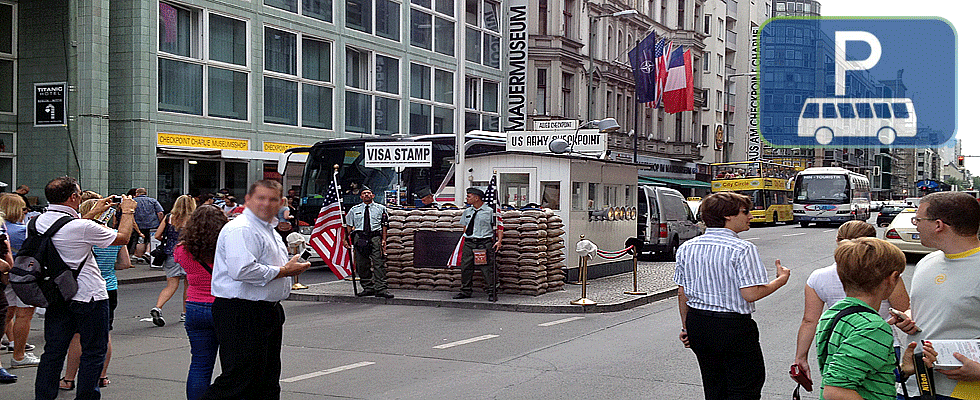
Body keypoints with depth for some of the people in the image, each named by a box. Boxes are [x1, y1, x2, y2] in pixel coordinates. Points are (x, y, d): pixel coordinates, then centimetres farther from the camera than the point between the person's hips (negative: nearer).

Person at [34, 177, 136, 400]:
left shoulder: (41, 221, -1)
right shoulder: (83, 227, -21)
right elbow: (122, 238, -8)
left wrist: (94, 213, 26)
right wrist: (128, 211, 7)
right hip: (88, 296, -6)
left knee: (53, 351, 12)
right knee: (93, 352, 6)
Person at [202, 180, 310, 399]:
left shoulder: (269, 229, 19)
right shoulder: (240, 229, -14)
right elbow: (242, 270, -28)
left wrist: (293, 267, 13)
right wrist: (284, 270, -18)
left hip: (269, 312, 10)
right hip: (242, 314, -10)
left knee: (267, 381, 14)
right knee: (239, 380, -12)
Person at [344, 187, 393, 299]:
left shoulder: (380, 209, 11)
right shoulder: (354, 210, 16)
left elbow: (384, 225, 8)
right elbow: (348, 225, 16)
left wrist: (384, 239, -2)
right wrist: (345, 239, 7)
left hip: (375, 236, -2)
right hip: (360, 237, 2)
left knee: (378, 263, -10)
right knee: (361, 265, 2)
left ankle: (380, 289, -11)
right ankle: (367, 288, 12)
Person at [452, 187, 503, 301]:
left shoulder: (490, 211, -1)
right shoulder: (467, 212, 16)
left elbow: (499, 228, -1)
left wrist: (499, 241, -13)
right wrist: (464, 241, 13)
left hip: (484, 243, -5)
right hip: (469, 242, 5)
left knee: (487, 268, -8)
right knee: (466, 267, 4)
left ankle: (491, 292, -2)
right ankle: (466, 291, 16)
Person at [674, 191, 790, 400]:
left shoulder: (686, 248, 4)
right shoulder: (742, 249, -15)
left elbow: (682, 293, 9)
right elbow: (751, 294, -19)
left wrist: (686, 327, 19)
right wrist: (780, 280, -3)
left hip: (697, 324, 7)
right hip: (733, 326, -6)